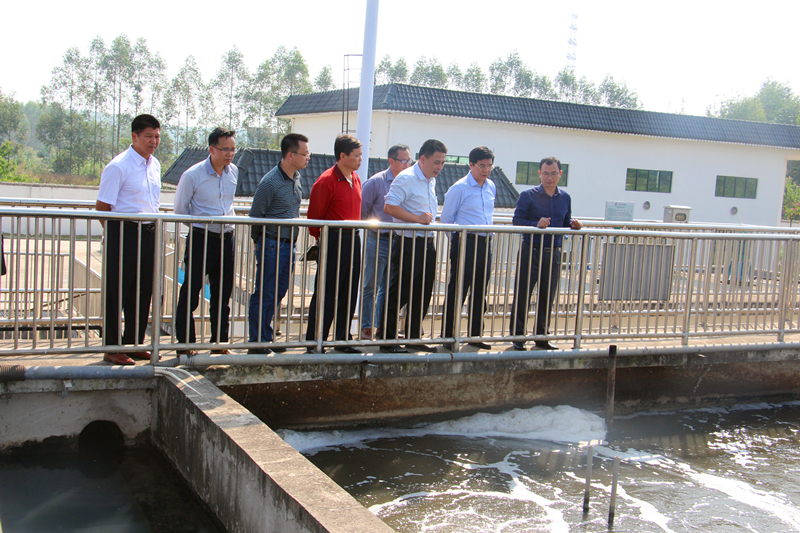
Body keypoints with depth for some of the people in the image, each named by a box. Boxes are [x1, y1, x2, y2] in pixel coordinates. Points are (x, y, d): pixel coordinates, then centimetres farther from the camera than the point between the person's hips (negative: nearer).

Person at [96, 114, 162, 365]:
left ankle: (134, 344, 23)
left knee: (143, 292, 11)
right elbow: (102, 207, -10)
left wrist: (153, 229, 16)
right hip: (124, 232, -7)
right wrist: (115, 233, -7)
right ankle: (111, 348, 9)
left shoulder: (155, 165, 12)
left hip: (148, 233, 7)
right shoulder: (118, 166, -11)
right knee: (117, 292, 0)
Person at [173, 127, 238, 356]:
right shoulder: (192, 175, -10)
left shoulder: (234, 172, 6)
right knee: (190, 294, -1)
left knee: (222, 294, 11)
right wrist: (202, 222, 3)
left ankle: (219, 342, 22)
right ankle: (185, 344, 10)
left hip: (226, 239, 5)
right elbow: (180, 209, 1)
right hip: (201, 238, -5)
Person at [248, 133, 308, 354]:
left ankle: (266, 337, 24)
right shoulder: (270, 182, -16)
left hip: (289, 244, 8)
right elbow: (255, 216, -9)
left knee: (278, 294, 13)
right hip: (272, 244, -8)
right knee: (264, 295, -1)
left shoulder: (297, 178, 10)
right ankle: (257, 343, 7)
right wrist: (260, 242, -1)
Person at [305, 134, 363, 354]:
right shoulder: (326, 180, -12)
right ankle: (315, 342, 7)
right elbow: (314, 216, -8)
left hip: (353, 240, 8)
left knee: (349, 293, 11)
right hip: (333, 241, -7)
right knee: (326, 293, -2)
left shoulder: (355, 179, 13)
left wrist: (354, 232, 18)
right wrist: (322, 240, -2)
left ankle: (343, 339, 22)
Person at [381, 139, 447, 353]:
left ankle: (414, 337, 24)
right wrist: (418, 219, -20)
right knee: (398, 295, -3)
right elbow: (389, 206, -21)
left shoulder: (431, 181, 16)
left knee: (422, 295, 13)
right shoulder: (407, 178, -12)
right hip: (408, 245, -9)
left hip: (427, 245, 9)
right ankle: (388, 340, 5)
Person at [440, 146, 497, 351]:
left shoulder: (492, 187, 13)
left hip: (485, 243, 7)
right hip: (465, 241, -7)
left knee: (480, 292, 12)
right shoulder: (459, 188, -7)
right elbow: (446, 218, -2)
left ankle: (475, 335, 22)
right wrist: (458, 238, 2)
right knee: (457, 291, -4)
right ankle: (448, 336, 4)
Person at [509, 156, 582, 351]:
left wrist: (573, 225, -5)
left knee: (548, 296, 9)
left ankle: (541, 336, 21)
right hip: (530, 252, -4)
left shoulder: (565, 198, 11)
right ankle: (517, 335, 11)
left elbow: (566, 223, 18)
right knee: (522, 294, 0)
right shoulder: (528, 195, -2)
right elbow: (517, 220, -7)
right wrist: (536, 224, -22)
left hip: (553, 254, 4)